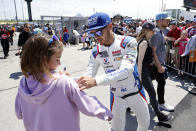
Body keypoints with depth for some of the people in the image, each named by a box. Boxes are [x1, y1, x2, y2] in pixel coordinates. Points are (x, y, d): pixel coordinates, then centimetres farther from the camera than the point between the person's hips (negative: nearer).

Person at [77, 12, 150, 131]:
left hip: (135, 92, -1)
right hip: (117, 96, 1)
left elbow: (126, 70, -37)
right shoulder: (96, 52, -11)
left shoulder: (128, 42, -22)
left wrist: (96, 81, -49)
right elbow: (88, 77, -12)